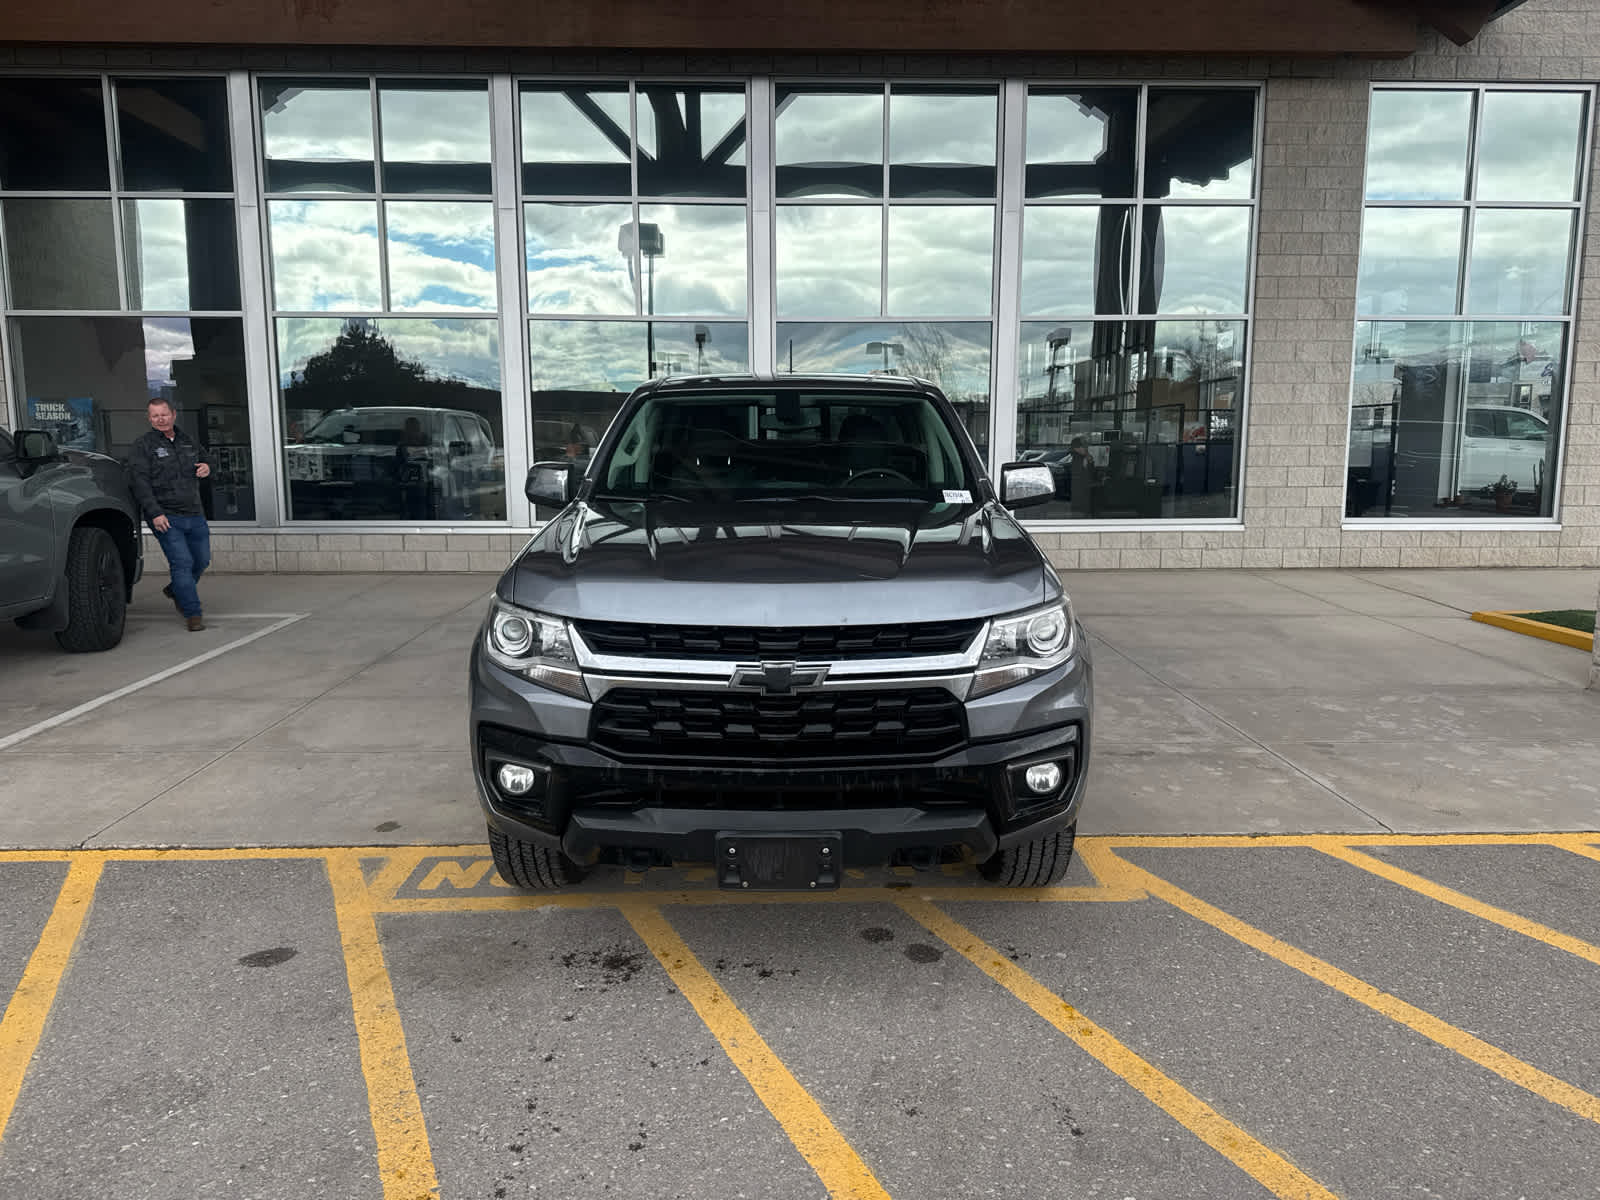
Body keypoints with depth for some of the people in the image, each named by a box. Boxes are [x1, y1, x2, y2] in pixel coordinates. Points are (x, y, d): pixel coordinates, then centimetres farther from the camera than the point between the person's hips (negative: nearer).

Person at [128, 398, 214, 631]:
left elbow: (206, 458, 32)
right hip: (165, 517, -6)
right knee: (182, 562, -12)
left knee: (202, 560, 14)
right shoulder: (143, 446, -3)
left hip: (194, 515, 6)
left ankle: (175, 591, 41)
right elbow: (139, 482, -10)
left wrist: (207, 467, 5)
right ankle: (193, 614, -8)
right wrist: (155, 513, -20)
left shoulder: (187, 441, 14)